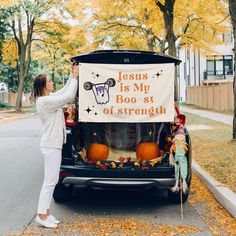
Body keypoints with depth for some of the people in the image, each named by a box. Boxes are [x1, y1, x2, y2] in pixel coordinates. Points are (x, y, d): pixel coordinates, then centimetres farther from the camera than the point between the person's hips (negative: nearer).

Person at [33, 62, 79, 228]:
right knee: (50, 181, -7)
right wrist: (75, 77, -12)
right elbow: (69, 96, -22)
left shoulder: (49, 98, 11)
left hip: (54, 144, 10)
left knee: (52, 180, 13)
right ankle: (41, 215, -2)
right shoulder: (45, 101, -18)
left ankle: (45, 212, 18)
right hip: (51, 146, -10)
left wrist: (73, 75, 11)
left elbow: (65, 91, 21)